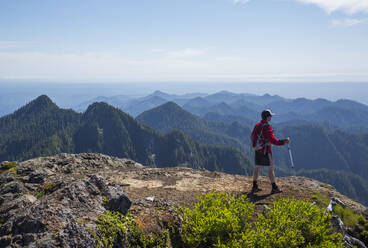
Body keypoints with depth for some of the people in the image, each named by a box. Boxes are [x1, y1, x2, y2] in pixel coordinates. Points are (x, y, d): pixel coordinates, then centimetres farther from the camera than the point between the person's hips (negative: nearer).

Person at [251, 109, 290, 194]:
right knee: (271, 168, 3)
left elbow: (252, 136, 14)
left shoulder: (257, 125, 5)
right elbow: (273, 140, -26)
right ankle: (274, 188, 10)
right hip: (266, 151, -8)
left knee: (257, 168, 12)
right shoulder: (267, 127, -20)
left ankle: (254, 187, 17)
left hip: (257, 150, 8)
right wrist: (284, 141, -20)